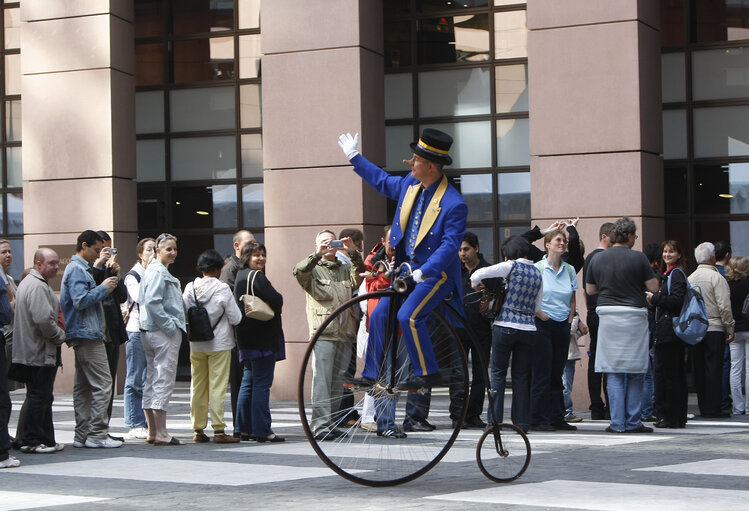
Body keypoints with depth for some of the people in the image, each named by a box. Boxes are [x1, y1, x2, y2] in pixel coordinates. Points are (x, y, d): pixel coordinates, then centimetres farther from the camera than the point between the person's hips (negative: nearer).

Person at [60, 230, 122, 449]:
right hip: (88, 334, -11)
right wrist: (103, 288, -13)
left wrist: (105, 286, 10)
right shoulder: (77, 270, -11)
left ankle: (82, 435, 13)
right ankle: (97, 434, -11)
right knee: (102, 384, -10)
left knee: (83, 386, 10)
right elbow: (81, 300, -22)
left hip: (82, 335, 11)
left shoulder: (81, 269, 21)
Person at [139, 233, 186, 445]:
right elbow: (152, 301, -24)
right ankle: (161, 434, -8)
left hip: (150, 331, 10)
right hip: (164, 332, -10)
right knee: (164, 380, -8)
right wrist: (169, 325, -18)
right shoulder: (158, 272, -13)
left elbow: (142, 300, 20)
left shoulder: (152, 270, 17)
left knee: (152, 379, 11)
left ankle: (152, 432, 17)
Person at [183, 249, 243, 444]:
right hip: (219, 343, -4)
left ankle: (198, 430, 14)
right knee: (217, 386, -2)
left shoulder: (190, 288, 0)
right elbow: (236, 318, -9)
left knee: (197, 386, 10)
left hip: (196, 345, 4)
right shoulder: (222, 288, -12)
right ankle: (218, 430, -4)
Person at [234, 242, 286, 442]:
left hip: (246, 338, 10)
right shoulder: (256, 276, -13)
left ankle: (243, 429, 17)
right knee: (262, 383, -8)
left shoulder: (240, 276, 16)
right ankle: (262, 430, -9)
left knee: (248, 382, 14)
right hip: (263, 338, -10)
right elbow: (276, 301, -17)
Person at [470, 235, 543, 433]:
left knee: (498, 372, 3)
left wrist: (476, 283, 12)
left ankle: (495, 419, -1)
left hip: (505, 326, -4)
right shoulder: (538, 274, 11)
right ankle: (522, 422, 7)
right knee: (521, 375, 9)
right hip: (528, 329, 4)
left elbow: (478, 274, -9)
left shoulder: (511, 267, -5)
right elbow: (536, 308, 16)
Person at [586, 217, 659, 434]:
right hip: (634, 316, -3)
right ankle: (633, 422, 7)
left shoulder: (598, 259, 4)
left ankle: (617, 422, 2)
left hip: (607, 316, 3)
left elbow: (590, 289, 12)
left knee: (613, 374, 5)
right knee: (635, 374, 6)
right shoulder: (638, 258, -7)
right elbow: (653, 287, -5)